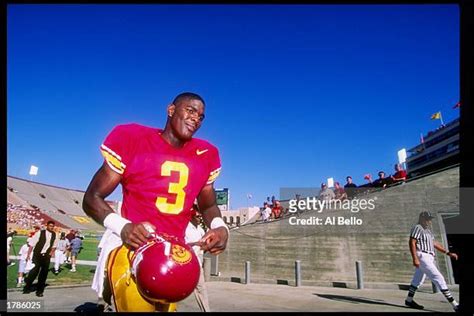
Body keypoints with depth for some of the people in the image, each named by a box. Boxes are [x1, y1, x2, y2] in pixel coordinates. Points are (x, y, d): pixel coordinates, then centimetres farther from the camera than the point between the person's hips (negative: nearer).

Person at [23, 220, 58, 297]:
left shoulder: (54, 235, 2)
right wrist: (28, 255, -11)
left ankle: (39, 291, 20)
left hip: (46, 256, 4)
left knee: (44, 273, 6)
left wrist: (52, 252, 3)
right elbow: (32, 244, -9)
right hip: (37, 254, -4)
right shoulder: (40, 233, -11)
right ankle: (27, 287, 3)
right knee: (36, 269, -19)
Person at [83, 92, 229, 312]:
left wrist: (219, 227, -4)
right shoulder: (134, 140, -5)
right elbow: (92, 199, -1)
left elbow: (208, 205, 19)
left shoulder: (204, 155, 7)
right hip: (133, 247, -5)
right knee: (138, 305, -28)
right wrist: (122, 226, -21)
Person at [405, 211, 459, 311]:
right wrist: (415, 258, -26)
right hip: (422, 257, -10)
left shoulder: (427, 230, 21)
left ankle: (409, 300, 25)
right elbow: (412, 242, -18)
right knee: (439, 278, -11)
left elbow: (435, 243, 23)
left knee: (417, 280, 16)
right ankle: (454, 305, -10)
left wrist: (448, 253, 15)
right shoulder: (417, 228, -10)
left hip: (428, 258, 10)